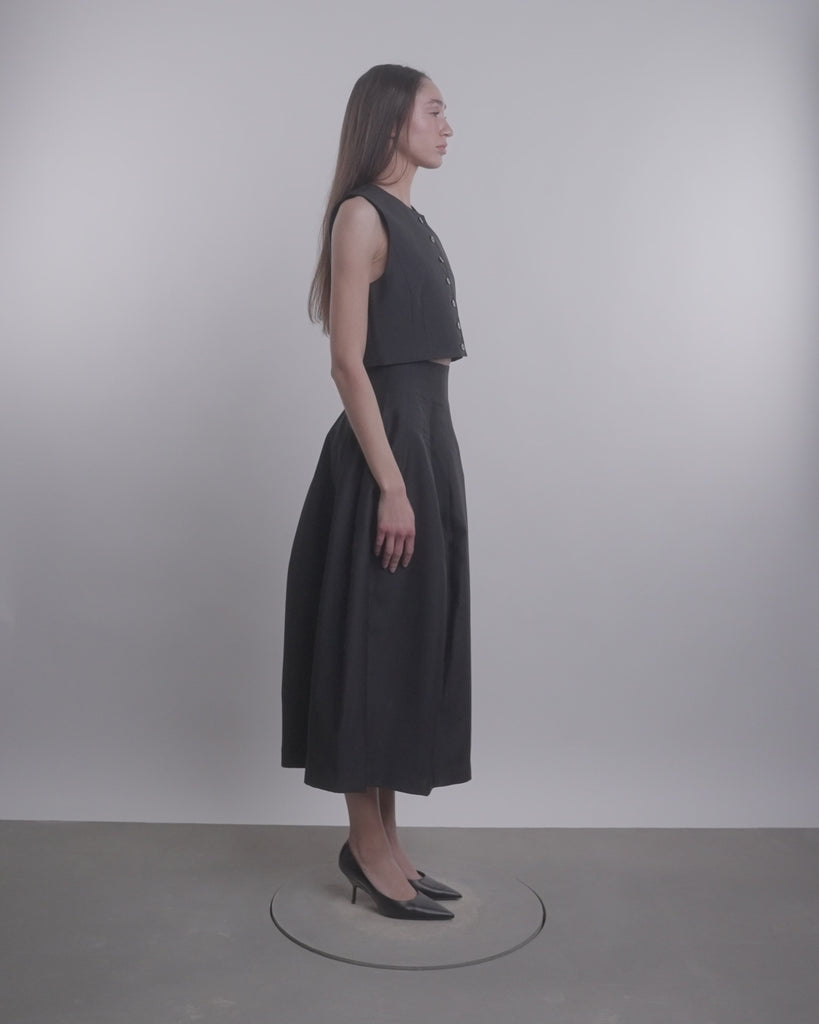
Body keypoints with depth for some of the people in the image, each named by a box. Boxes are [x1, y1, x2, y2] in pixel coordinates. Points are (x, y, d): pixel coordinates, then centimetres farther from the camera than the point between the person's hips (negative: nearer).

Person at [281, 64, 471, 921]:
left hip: (429, 437, 9)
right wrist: (391, 486, -21)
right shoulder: (362, 215, -8)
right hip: (385, 446, -9)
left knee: (412, 643, 11)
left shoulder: (409, 220, 19)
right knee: (376, 642, -2)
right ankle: (368, 843, 12)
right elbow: (349, 363, -16)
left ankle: (382, 840, 22)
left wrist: (422, 472, 17)